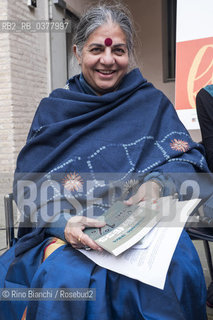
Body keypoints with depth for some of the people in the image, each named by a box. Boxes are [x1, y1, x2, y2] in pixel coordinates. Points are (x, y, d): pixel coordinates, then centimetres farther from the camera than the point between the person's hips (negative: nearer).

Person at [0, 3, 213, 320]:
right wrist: (60, 222, -19)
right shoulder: (53, 109, 8)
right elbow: (28, 182, 1)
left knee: (177, 270, -29)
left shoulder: (152, 103, 9)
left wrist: (158, 182, -17)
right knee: (66, 277, -31)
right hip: (67, 227, 0)